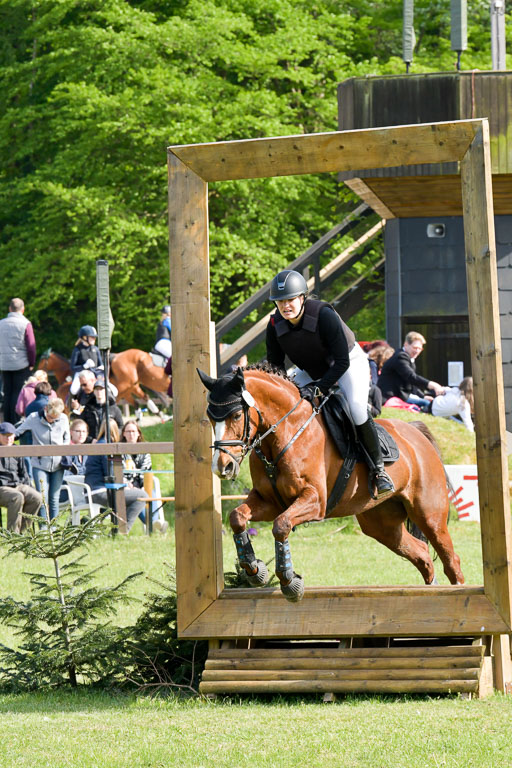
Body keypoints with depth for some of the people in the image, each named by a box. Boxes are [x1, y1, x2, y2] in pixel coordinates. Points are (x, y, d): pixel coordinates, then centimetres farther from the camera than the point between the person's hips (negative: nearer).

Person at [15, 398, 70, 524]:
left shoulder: (63, 419, -1)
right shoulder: (34, 418, -8)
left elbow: (67, 439, 13)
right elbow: (16, 433, 0)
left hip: (57, 465, 2)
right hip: (40, 464, -2)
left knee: (54, 499, 5)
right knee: (42, 498, -11)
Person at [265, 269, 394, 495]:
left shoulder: (324, 315, -33)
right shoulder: (275, 325, -18)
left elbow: (342, 361, -30)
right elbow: (275, 365, -7)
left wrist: (318, 387, -39)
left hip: (348, 363, -6)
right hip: (311, 371, 6)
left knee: (356, 409, -28)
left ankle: (378, 469, -11)